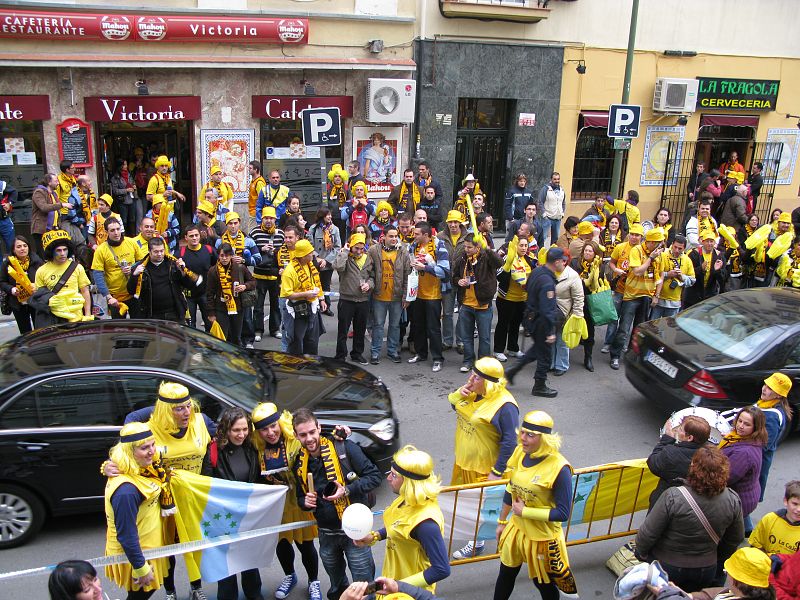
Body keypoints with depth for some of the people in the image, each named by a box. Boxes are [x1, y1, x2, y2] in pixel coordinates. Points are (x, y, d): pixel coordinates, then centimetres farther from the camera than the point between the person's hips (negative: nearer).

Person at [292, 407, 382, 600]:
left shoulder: (344, 448, -15)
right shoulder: (299, 463, 1)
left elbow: (374, 476, -13)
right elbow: (300, 497, 15)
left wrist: (348, 490, -24)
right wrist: (305, 502, -8)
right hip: (326, 533, 5)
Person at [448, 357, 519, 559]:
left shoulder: (504, 406, -29)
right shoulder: (473, 392, -6)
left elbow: (509, 442, -24)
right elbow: (454, 405, 12)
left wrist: (497, 472, -21)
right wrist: (460, 393, -12)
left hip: (483, 466, -8)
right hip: (463, 458, 8)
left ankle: (476, 544, 30)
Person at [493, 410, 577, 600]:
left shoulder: (559, 468, -27)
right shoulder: (520, 452, -9)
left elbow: (563, 513, -23)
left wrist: (524, 511, -21)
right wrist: (502, 522, 13)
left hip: (542, 537, -5)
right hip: (516, 528, 5)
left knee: (543, 583, 18)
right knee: (506, 574, 22)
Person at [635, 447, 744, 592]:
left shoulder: (672, 497, -28)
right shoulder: (733, 500, -16)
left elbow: (648, 533, -20)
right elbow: (736, 539, 1)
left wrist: (641, 553, 1)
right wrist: (718, 558, 18)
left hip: (667, 568, -5)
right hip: (706, 572, 5)